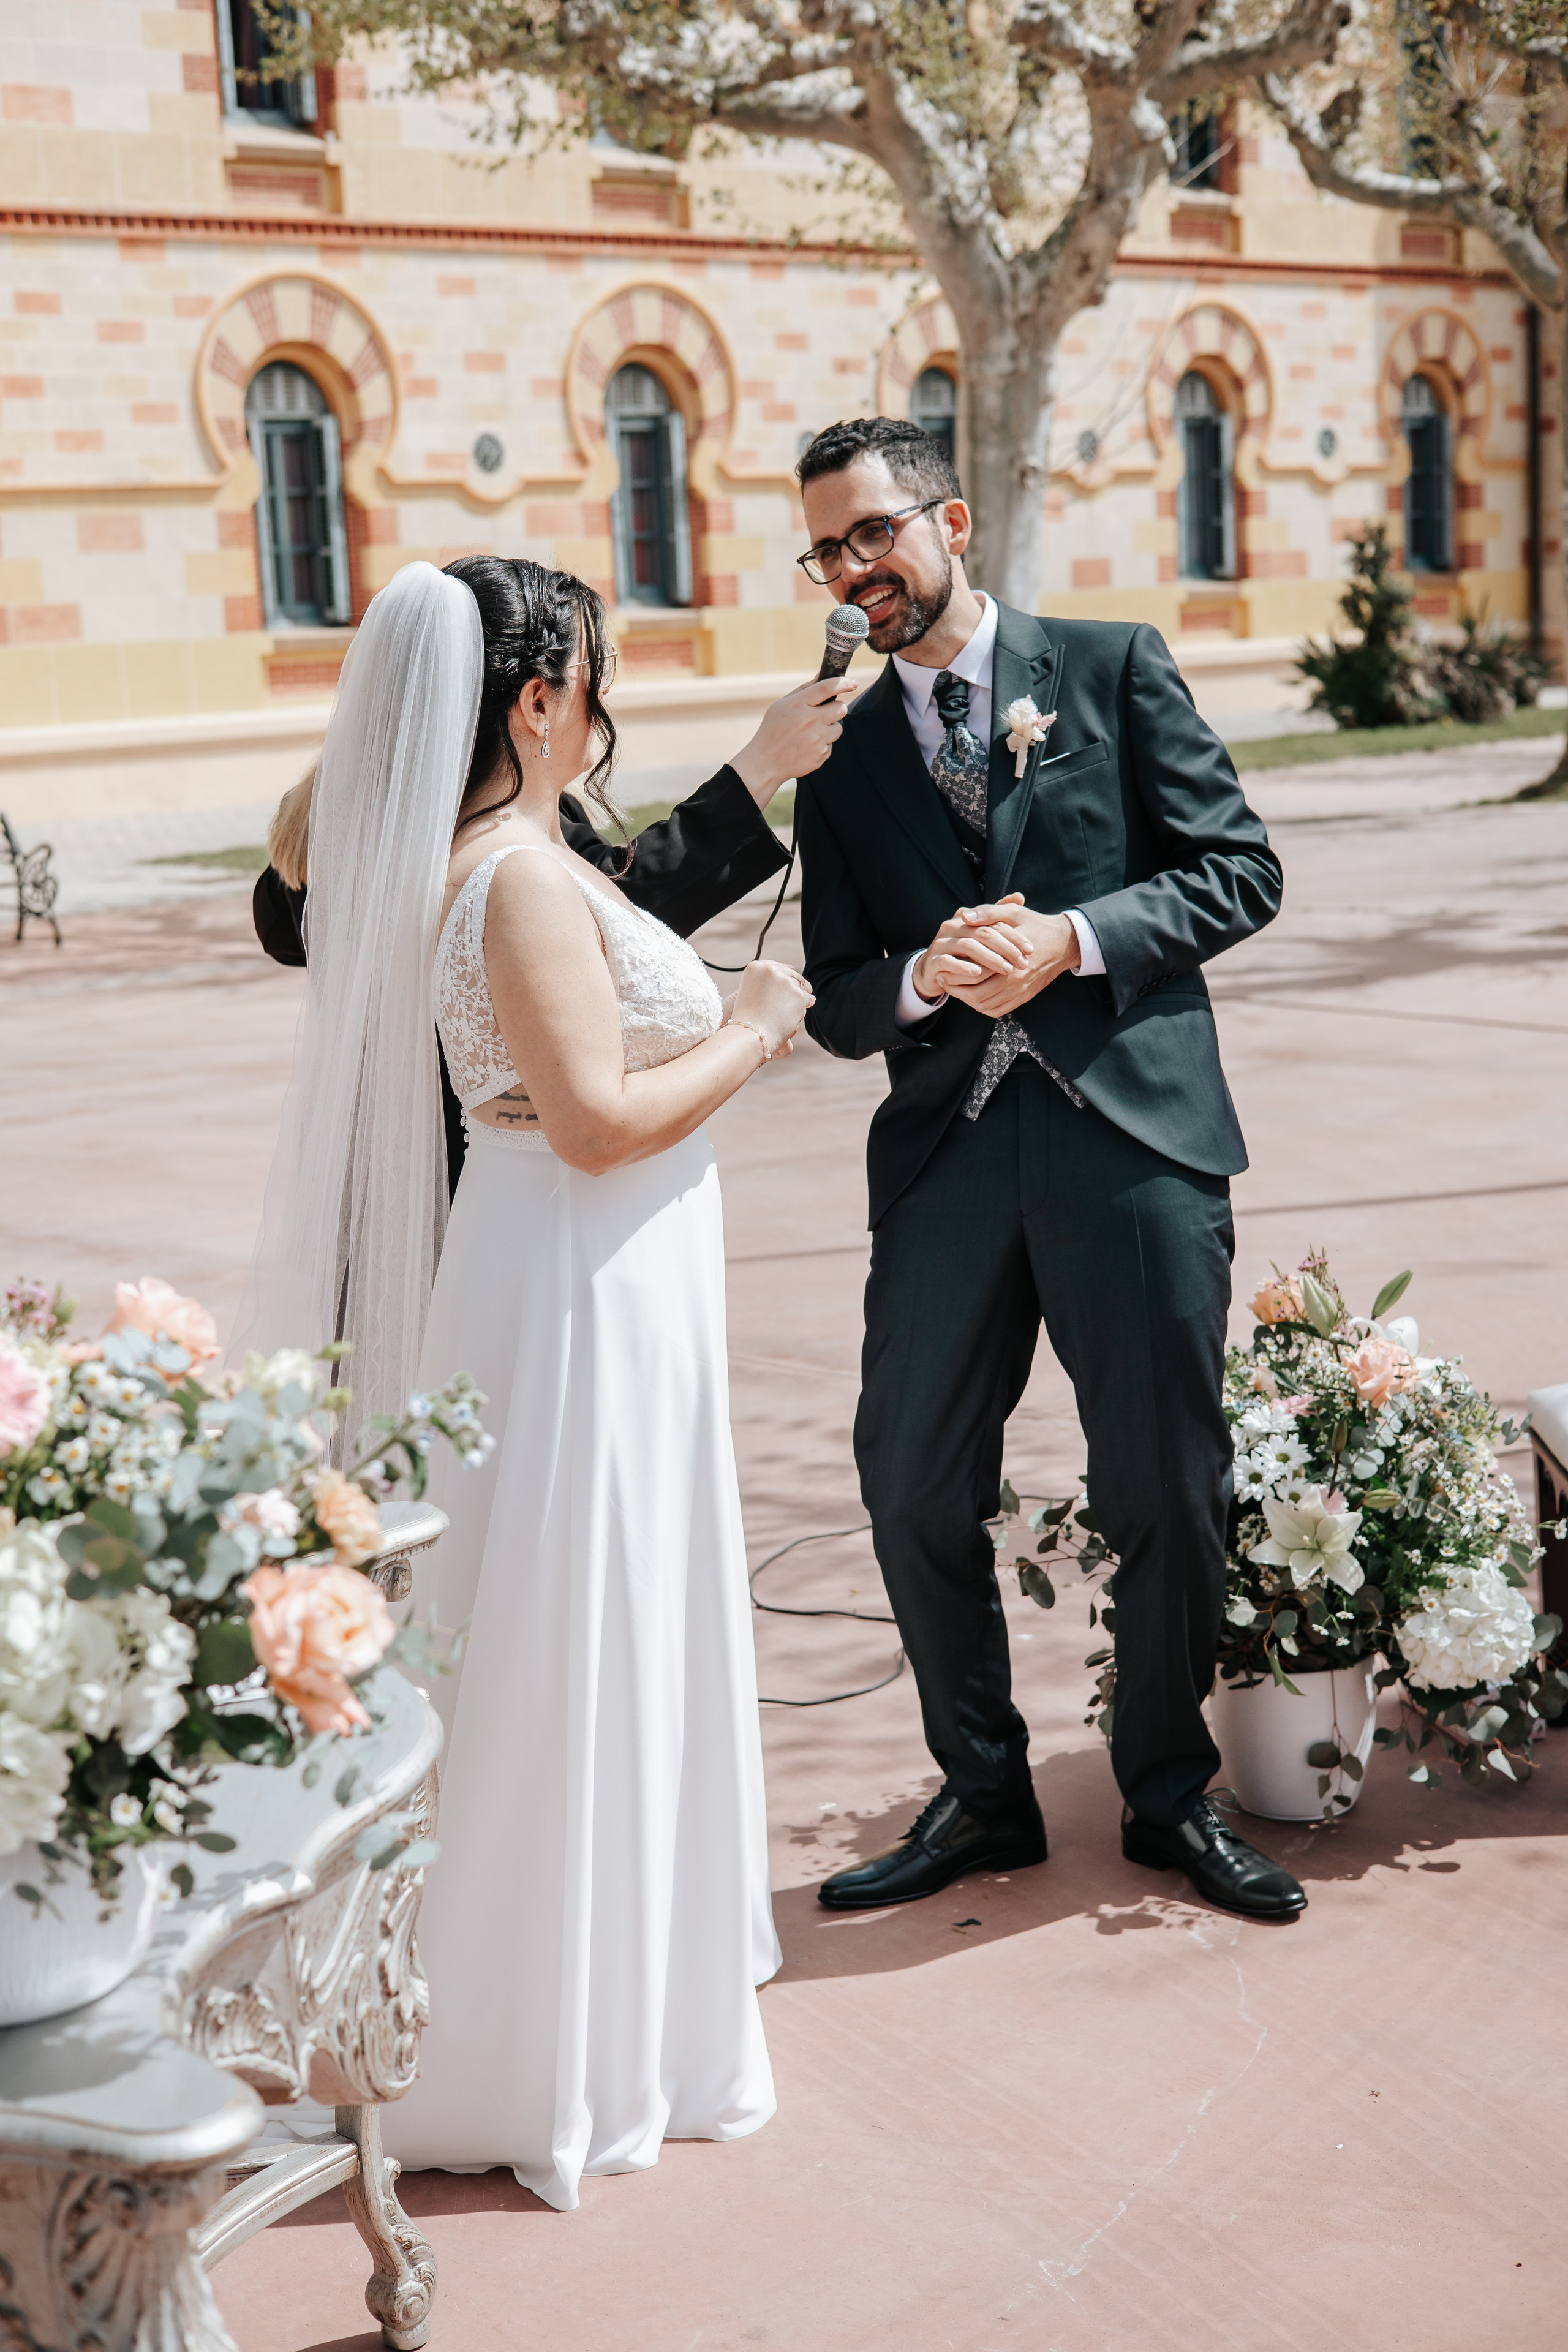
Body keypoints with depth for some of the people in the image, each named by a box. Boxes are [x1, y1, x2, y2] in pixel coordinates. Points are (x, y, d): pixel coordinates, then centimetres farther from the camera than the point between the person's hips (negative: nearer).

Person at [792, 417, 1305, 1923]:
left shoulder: (1113, 669, 6)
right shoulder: (843, 761, 13)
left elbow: (1241, 870, 0)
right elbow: (835, 1006, 10)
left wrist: (1073, 940, -13)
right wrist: (925, 977, -12)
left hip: (1134, 1135, -3)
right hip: (946, 1157, 3)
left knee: (1168, 1492, 4)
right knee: (913, 1487, 3)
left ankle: (1169, 1797, 25)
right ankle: (982, 1796, 23)